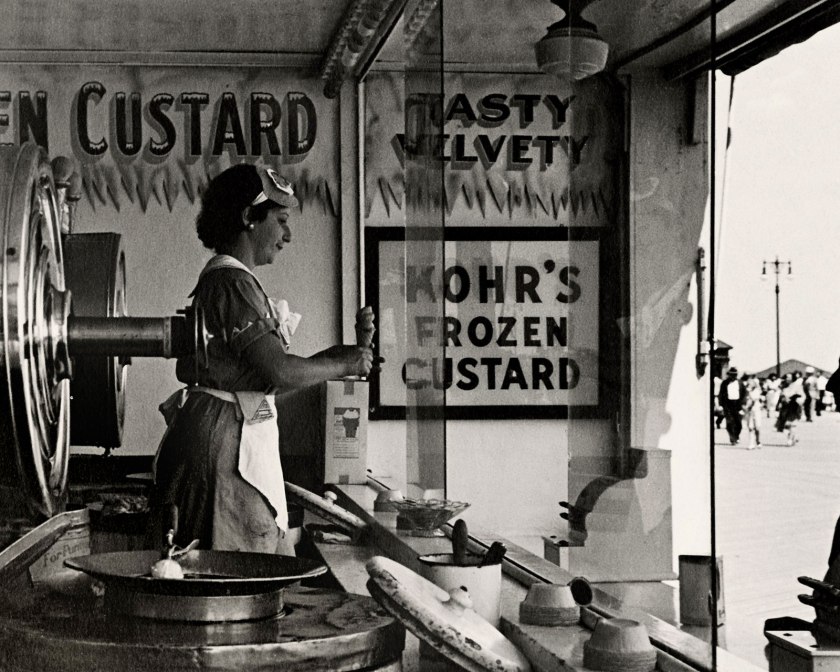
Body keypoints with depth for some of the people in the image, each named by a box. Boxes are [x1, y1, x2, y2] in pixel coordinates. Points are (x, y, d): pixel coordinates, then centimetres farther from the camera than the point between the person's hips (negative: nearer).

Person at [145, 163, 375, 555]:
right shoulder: (232, 283, -13)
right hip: (226, 442, -11)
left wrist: (349, 346, 13)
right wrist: (345, 365, -5)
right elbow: (280, 372, -21)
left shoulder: (226, 279, 19)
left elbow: (265, 378, 18)